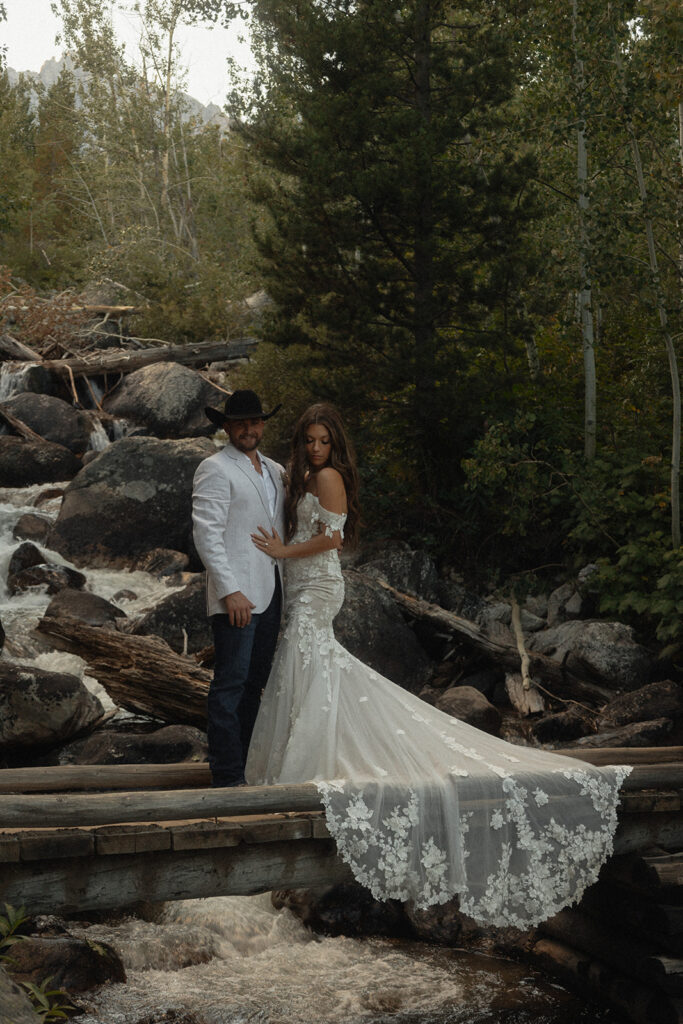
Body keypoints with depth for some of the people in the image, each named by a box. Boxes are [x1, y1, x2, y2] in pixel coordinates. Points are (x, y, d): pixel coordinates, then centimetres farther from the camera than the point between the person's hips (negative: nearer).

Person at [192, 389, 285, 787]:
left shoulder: (275, 471, 19)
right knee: (231, 684, -7)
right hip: (236, 595, -8)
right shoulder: (215, 470, -5)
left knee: (254, 683, 11)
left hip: (270, 593, 8)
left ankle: (243, 766, 19)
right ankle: (228, 778, -5)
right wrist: (230, 591, -20)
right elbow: (207, 534, -13)